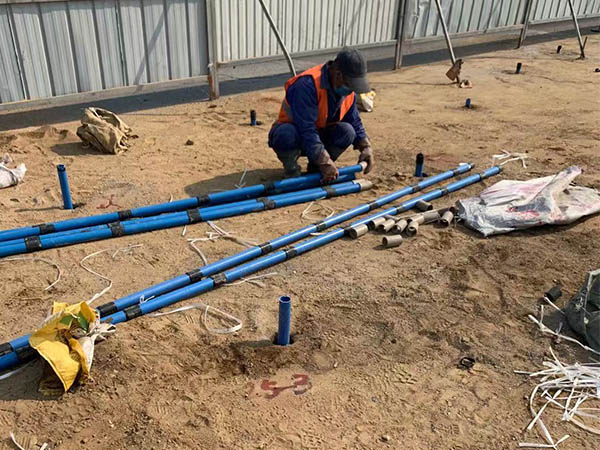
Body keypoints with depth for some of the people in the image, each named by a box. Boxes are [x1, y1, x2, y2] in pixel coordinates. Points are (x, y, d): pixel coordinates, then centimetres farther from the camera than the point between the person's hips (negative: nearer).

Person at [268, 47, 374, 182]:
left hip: (320, 135, 6)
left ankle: (316, 168, -1)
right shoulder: (307, 84, -31)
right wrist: (325, 161, -38)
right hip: (293, 131, -6)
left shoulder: (349, 89, -6)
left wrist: (365, 147, -11)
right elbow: (306, 129, -36)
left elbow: (355, 121, 4)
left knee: (347, 131, -21)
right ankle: (292, 171, -10)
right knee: (287, 134, -40)